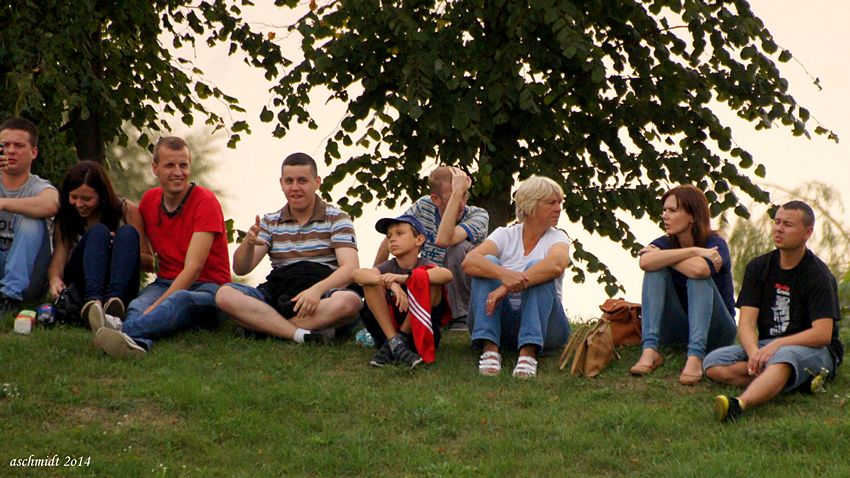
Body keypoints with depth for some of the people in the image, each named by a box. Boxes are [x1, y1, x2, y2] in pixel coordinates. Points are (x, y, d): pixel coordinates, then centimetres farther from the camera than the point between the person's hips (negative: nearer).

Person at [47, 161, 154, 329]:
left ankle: (113, 301, -52)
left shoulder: (126, 211, 2)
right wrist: (54, 279, -29)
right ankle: (93, 301, -55)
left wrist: (126, 249, -18)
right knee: (98, 232, -25)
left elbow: (149, 264, 1)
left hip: (121, 289, 0)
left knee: (127, 232, -25)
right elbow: (57, 260, -7)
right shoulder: (65, 219, 6)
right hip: (79, 287, 0)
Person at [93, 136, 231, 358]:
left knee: (181, 299, -39)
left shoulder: (205, 201, -9)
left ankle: (124, 330, -67)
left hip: (207, 288, -4)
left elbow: (193, 267, -17)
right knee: (138, 305, -31)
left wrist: (157, 306, -28)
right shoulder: (149, 200, 9)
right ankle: (136, 341, -67)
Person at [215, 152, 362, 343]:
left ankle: (262, 326, -30)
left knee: (350, 301, -38)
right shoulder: (270, 222, 17)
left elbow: (350, 268, -7)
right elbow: (240, 269, 9)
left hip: (323, 296, -3)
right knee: (225, 295, -24)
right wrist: (248, 243, -14)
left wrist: (317, 289, -28)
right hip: (277, 295, 3)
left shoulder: (336, 219, 7)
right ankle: (302, 333, -35)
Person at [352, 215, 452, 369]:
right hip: (388, 329, 2)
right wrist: (390, 283, -40)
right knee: (371, 282, -16)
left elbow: (447, 275, -31)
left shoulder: (424, 265, -6)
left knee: (429, 280, -22)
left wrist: (403, 278, -40)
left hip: (421, 334, -2)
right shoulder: (388, 268, 0)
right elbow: (357, 274, -22)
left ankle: (401, 338, -18)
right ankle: (394, 343, -22)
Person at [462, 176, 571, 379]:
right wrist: (503, 274, -37)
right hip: (501, 323, 1)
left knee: (536, 268, -25)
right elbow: (469, 262, -16)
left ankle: (529, 352, -42)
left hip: (542, 323, -1)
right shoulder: (505, 235, 4)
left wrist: (508, 288, -36)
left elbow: (556, 265, -24)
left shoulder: (557, 238, 2)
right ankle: (490, 348, -35)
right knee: (488, 263, -20)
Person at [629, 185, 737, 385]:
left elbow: (699, 269, -37)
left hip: (715, 332, -4)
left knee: (699, 276, -29)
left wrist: (663, 256, -19)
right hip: (677, 334, 4)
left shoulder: (715, 244, -12)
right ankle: (650, 350, -31)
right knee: (656, 270, -17)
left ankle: (695, 356, -43)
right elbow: (645, 261, -26)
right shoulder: (666, 243, -1)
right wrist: (693, 252, -27)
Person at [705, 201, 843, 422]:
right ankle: (799, 380, -24)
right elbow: (746, 322, -3)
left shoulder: (818, 275, -8)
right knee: (713, 364, -19)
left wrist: (777, 344, -29)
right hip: (766, 346, 6)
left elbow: (823, 334, -17)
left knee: (784, 356, -41)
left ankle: (739, 404, -69)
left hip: (812, 349, -6)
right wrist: (754, 352, -26)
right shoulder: (758, 267, 6)